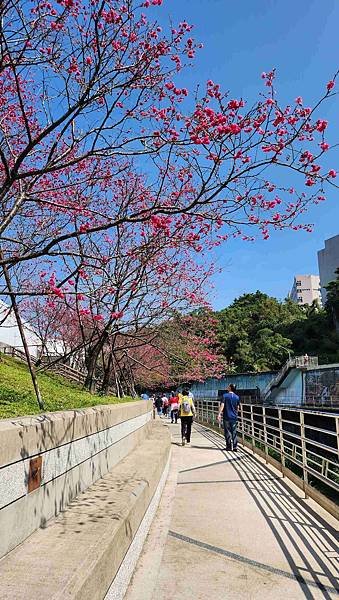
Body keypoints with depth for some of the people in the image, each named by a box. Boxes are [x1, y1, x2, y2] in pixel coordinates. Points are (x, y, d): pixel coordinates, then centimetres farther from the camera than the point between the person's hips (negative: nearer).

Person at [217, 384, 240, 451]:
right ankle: (235, 446, 2)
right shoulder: (237, 397, 5)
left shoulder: (225, 396, -6)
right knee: (234, 432, 7)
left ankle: (229, 446, 8)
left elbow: (222, 405, -15)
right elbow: (237, 408, 11)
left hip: (227, 417, -3)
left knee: (228, 432, 4)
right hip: (234, 417, 3)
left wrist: (219, 414, -17)